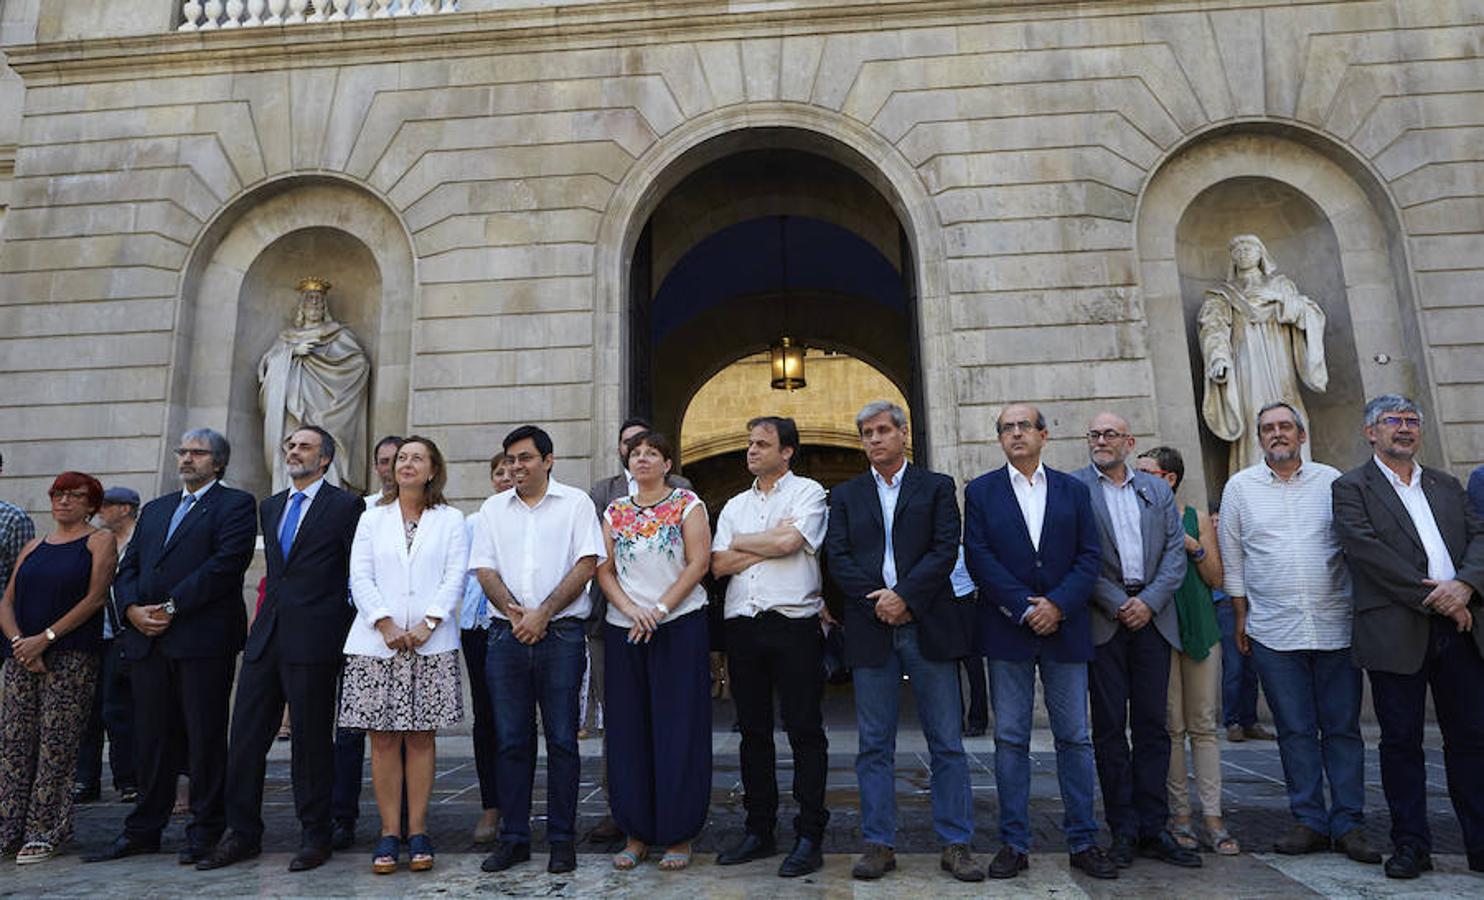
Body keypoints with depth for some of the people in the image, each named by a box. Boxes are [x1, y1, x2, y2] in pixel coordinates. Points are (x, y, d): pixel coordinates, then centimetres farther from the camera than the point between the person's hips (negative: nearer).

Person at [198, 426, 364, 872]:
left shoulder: (345, 505, -4)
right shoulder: (271, 506, 17)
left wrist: (346, 631, -5)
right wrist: (269, 614, 18)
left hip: (313, 639, -6)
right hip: (266, 635, 7)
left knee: (310, 740, 2)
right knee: (245, 737, 8)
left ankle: (314, 836, 15)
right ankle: (243, 834, 22)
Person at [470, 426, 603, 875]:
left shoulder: (576, 503, 4)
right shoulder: (492, 509, 14)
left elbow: (586, 564, -5)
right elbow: (485, 570, 7)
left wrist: (542, 614, -11)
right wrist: (515, 613, -9)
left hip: (561, 632, -3)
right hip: (507, 635, 3)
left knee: (562, 740, 2)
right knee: (510, 740, 7)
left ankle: (562, 839, 13)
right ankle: (513, 837, 18)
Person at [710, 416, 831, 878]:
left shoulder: (807, 492, 2)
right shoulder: (735, 505, 17)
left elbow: (789, 542, -15)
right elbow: (719, 565, 6)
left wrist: (742, 542, 1)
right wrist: (770, 545, -4)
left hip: (794, 625, -5)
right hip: (742, 627, 6)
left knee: (805, 732, -2)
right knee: (753, 732, 11)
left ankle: (809, 837, 7)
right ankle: (759, 831, 22)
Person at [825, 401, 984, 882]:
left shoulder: (937, 487, 8)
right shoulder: (845, 495, 13)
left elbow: (946, 549, -4)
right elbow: (837, 558, 2)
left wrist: (904, 596, -13)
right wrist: (878, 602, -10)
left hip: (929, 625, -1)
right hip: (870, 628, 2)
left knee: (947, 742, 4)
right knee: (874, 745, 6)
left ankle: (956, 844, 14)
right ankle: (879, 844, 15)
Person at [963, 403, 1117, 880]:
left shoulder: (1073, 490, 9)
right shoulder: (981, 491, 4)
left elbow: (1089, 555, 3)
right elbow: (978, 558, -5)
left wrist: (1058, 605, -11)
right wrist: (1024, 608, -12)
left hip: (1065, 627, 2)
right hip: (1007, 630, -1)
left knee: (1075, 737, 8)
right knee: (1010, 740, 4)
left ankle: (1083, 841, 19)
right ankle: (1015, 844, 12)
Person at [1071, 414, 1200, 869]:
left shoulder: (1158, 489, 14)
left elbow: (1176, 552, 7)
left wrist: (1149, 601, -7)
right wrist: (1117, 604, -10)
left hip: (1152, 617, 3)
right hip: (1102, 620, -3)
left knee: (1152, 725, 7)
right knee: (1110, 727, 2)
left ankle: (1153, 828, 15)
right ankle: (1123, 831, 12)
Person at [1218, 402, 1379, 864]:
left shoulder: (1331, 480, 5)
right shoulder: (1240, 487, 4)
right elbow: (1232, 560, 9)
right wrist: (1241, 617, 8)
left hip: (1336, 626, 1)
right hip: (1273, 631, 0)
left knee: (1343, 729, 6)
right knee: (1295, 730, 5)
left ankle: (1349, 825, 15)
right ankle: (1310, 822, 15)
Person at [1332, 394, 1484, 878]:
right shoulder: (1351, 488, 1)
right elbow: (1368, 550, -10)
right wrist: (1432, 597, -14)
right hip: (1396, 632, -4)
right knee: (1401, 740, 4)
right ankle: (1411, 844, 14)